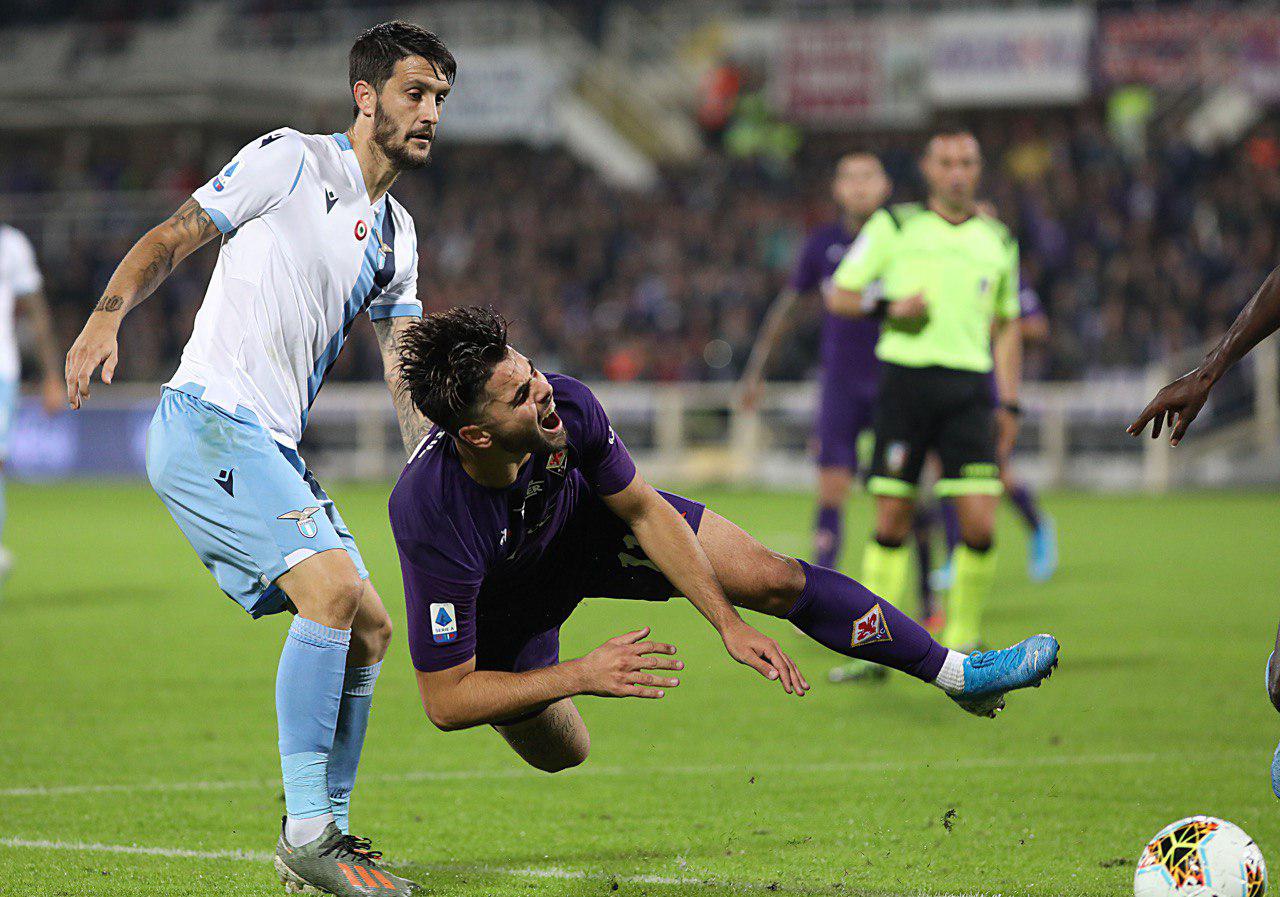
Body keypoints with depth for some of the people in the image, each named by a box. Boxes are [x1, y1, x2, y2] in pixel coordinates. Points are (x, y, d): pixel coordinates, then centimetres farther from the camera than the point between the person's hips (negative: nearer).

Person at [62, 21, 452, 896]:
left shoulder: (395, 235, 19)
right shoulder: (289, 160, -3)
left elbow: (409, 372, 17)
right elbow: (170, 239, -4)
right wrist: (107, 316, -21)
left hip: (274, 448, 9)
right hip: (209, 421, -9)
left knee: (369, 629, 6)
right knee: (334, 589, -23)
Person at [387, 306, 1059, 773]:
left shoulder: (567, 405, -33)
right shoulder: (432, 520, -44)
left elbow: (644, 510, -12)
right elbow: (444, 700, -36)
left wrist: (728, 623, -16)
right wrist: (581, 676, -38)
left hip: (585, 517, 4)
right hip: (499, 600, -3)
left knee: (776, 578, -3)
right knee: (562, 757, 3)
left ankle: (958, 673, 13)